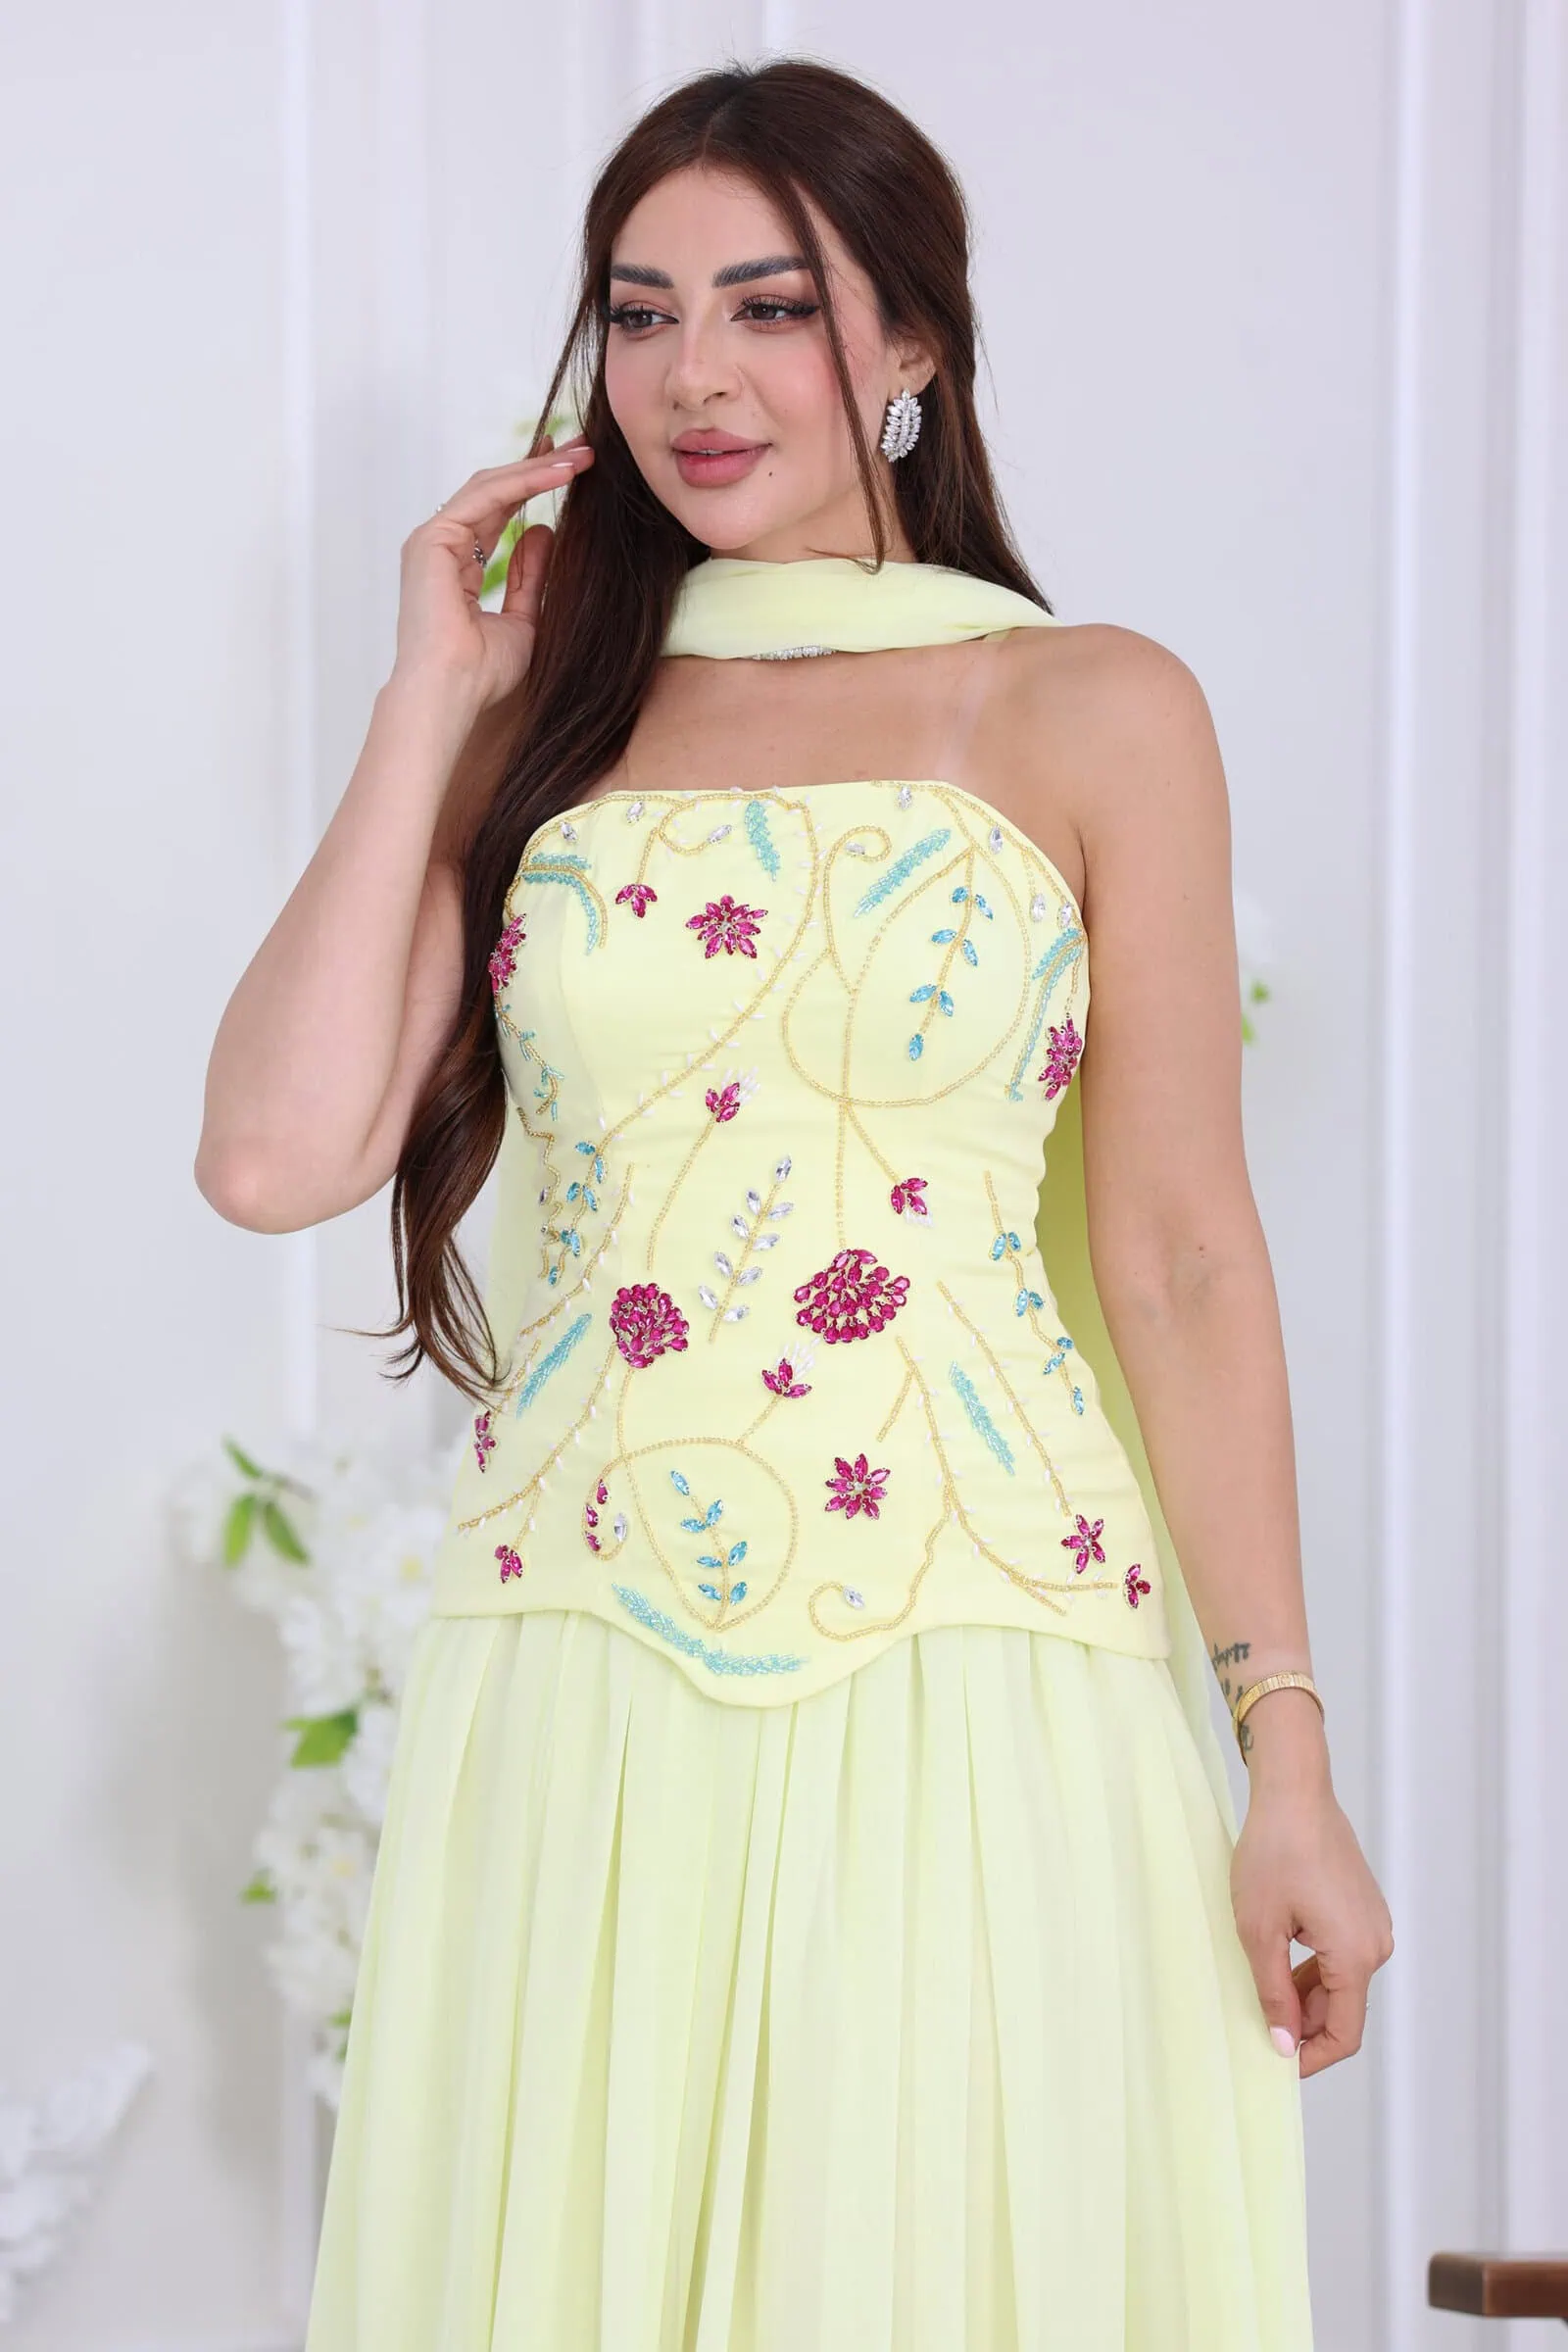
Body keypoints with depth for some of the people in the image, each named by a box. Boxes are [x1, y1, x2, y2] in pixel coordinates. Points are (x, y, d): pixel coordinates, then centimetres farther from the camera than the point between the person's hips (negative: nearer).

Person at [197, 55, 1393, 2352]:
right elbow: (277, 1153, -3)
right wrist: (434, 702, 2)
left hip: (971, 1710, -2)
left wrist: (1289, 1752, -5)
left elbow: (1181, 1260, 0)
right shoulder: (547, 724, 11)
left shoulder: (1091, 715, 4)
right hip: (579, 1708, 2)